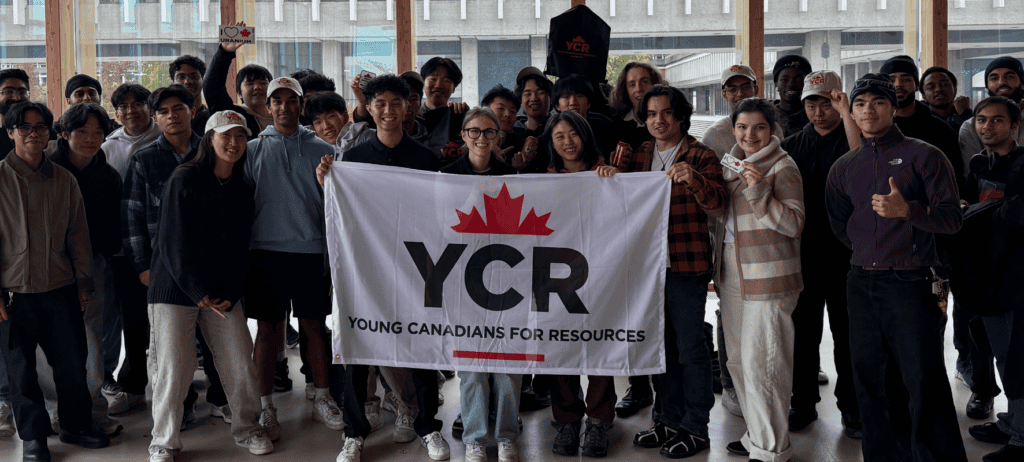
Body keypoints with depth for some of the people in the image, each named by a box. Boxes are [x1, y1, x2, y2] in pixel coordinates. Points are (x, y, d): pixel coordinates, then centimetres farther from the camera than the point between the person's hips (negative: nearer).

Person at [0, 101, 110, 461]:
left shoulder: (64, 180, 6)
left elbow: (78, 234, 11)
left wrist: (84, 282, 9)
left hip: (61, 288, 3)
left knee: (73, 363, 8)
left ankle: (76, 426, 27)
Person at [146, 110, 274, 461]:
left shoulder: (242, 191, 10)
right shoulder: (185, 180, -6)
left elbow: (241, 248, 10)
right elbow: (173, 243, -11)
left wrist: (229, 295, -3)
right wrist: (199, 292, -14)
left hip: (224, 292, 5)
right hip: (176, 288, -4)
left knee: (241, 365, 2)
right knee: (173, 370, -4)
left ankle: (247, 429, 23)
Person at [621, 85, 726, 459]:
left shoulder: (700, 155, -3)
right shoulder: (639, 155, 13)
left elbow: (716, 201, -16)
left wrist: (694, 180, -36)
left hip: (687, 263, -6)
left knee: (690, 346, -2)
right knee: (662, 345, 13)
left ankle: (696, 428, 6)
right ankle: (670, 419, 24)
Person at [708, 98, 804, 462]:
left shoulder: (782, 167, -7)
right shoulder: (732, 165, 16)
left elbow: (794, 224, -15)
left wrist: (759, 190, -24)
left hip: (768, 277, -8)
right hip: (732, 273, 8)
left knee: (761, 362, -7)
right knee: (739, 359, 12)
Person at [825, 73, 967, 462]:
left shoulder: (923, 156, -1)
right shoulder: (843, 168, 13)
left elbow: (952, 217, -8)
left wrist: (907, 210, -22)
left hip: (911, 283, -5)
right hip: (862, 284, 5)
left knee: (924, 382, -7)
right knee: (868, 380, 8)